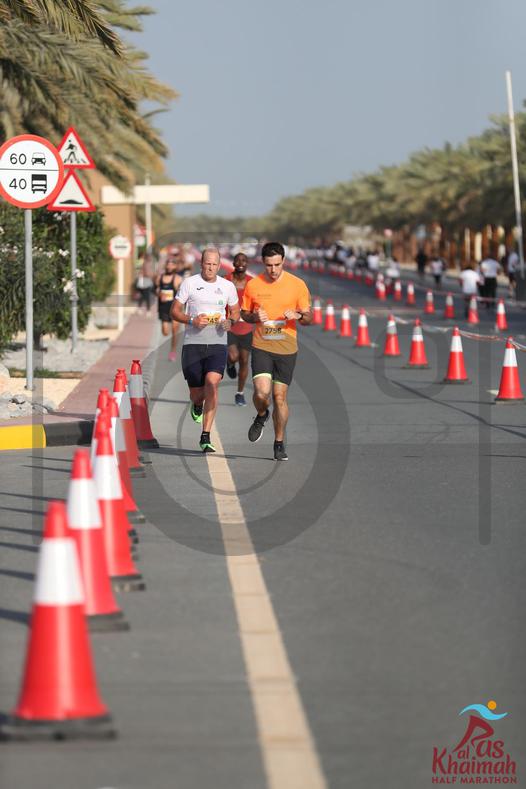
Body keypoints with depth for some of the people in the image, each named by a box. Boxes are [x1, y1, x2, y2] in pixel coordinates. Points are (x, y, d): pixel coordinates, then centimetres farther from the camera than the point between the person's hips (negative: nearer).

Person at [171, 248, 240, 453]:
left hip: (217, 345, 0)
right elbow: (175, 311, 4)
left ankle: (205, 438, -19)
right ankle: (197, 405, 46)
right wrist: (192, 320, -14)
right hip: (193, 344, 0)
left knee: (212, 382, -22)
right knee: (196, 393, 3)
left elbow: (235, 311, 21)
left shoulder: (228, 286, 9)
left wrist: (230, 321, -2)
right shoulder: (189, 283, 2)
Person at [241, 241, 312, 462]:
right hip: (261, 346, 0)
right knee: (262, 392, -16)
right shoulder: (253, 285, 1)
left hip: (286, 348, 0)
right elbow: (244, 313, 13)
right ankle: (261, 417, 19)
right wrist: (254, 317, -10)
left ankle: (279, 444, 18)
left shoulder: (297, 285, -1)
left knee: (280, 397, 3)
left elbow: (309, 318, 4)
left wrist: (298, 315, -19)